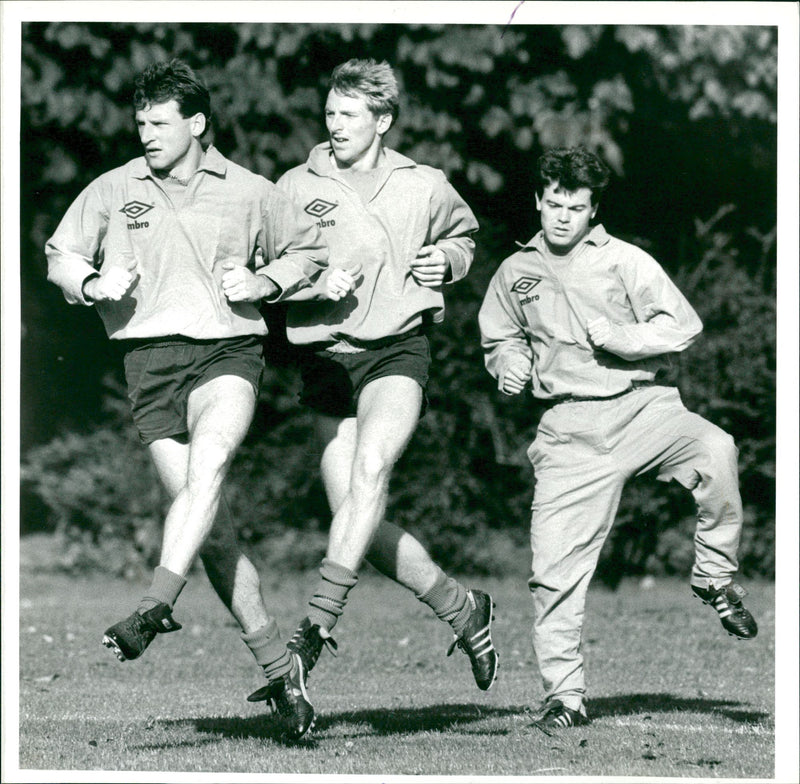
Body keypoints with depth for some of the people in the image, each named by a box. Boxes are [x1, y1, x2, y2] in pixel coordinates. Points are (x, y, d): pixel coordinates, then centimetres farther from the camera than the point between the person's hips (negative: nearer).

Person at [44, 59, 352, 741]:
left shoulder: (250, 193, 7)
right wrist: (93, 283, -2)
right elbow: (60, 255, 19)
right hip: (150, 358, 2)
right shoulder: (113, 191, 9)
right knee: (211, 525, -4)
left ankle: (156, 606, -43)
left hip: (228, 350, -2)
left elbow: (310, 250, 20)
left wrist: (266, 281, 1)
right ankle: (278, 667, 2)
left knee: (208, 462, -33)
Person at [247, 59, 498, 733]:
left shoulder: (424, 188, 8)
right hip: (323, 354, 2)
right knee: (358, 515, -5)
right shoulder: (295, 187, 6)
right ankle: (464, 609, 15)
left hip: (397, 348, -2)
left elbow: (464, 232, 27)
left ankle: (318, 622, -33)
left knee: (369, 469, -28)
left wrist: (448, 261, 6)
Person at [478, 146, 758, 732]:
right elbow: (501, 341, 28)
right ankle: (564, 696, 5)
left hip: (641, 405, -2)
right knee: (555, 567, -7)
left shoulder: (625, 261, 3)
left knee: (717, 450, -33)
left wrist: (619, 337, -15)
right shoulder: (516, 273, 13)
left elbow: (683, 326, -3)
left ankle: (715, 578, -13)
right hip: (570, 429, 2)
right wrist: (510, 367, 6)